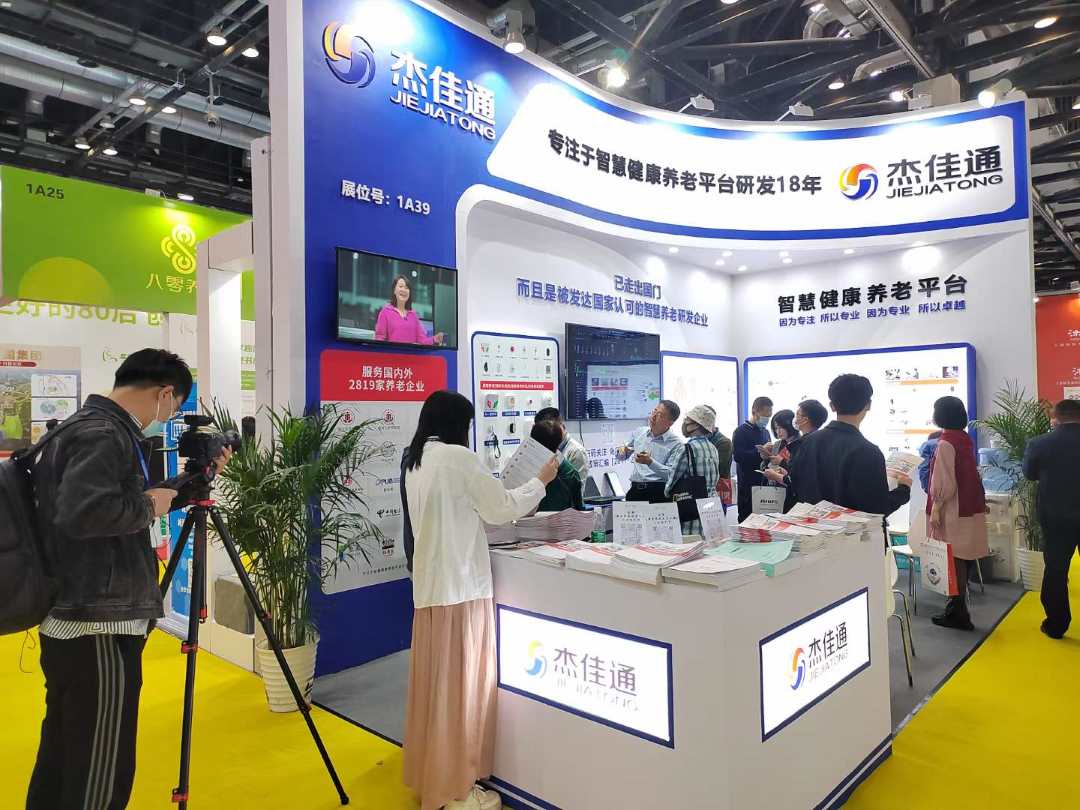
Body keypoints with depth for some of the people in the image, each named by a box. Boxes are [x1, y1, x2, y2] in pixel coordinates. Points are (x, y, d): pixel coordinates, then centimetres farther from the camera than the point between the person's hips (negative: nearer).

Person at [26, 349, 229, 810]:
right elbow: (82, 513, -33)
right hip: (98, 633, -10)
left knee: (61, 766, 21)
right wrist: (149, 504, -16)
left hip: (69, 626, 10)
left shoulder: (90, 428, 14)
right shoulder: (102, 434, -17)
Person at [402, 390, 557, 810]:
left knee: (435, 681, 17)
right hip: (461, 585, -9)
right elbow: (502, 508, -10)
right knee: (460, 685, 2)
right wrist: (540, 480, 4)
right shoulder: (457, 457, -15)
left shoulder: (416, 462, 12)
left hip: (430, 584, 9)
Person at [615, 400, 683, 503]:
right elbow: (622, 457, 24)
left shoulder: (675, 444, -3)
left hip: (658, 492, -3)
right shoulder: (639, 432, 12)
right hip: (635, 490, 4)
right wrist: (621, 451, 1)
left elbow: (671, 474, -11)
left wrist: (650, 462, -23)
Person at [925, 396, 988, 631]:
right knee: (961, 558, 13)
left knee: (953, 559, -2)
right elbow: (966, 474, 16)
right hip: (969, 505, 9)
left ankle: (958, 613, 4)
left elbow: (945, 481, -18)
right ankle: (957, 607, 22)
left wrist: (936, 508, -14)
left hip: (953, 509, -8)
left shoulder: (946, 442, -17)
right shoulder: (965, 438, 9)